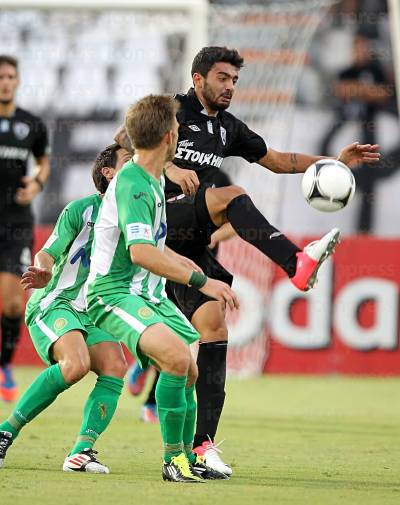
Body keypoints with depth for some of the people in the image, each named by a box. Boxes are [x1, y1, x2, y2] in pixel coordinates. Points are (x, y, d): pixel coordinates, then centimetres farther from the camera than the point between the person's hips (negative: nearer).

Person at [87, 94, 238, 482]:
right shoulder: (132, 185, -21)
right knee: (177, 356, -28)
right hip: (114, 294, -10)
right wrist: (200, 281, -35)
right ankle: (173, 458, -19)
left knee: (187, 373, 13)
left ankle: (188, 459, 29)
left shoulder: (153, 179, 12)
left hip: (148, 295, 10)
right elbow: (139, 251, -34)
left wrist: (179, 262, 41)